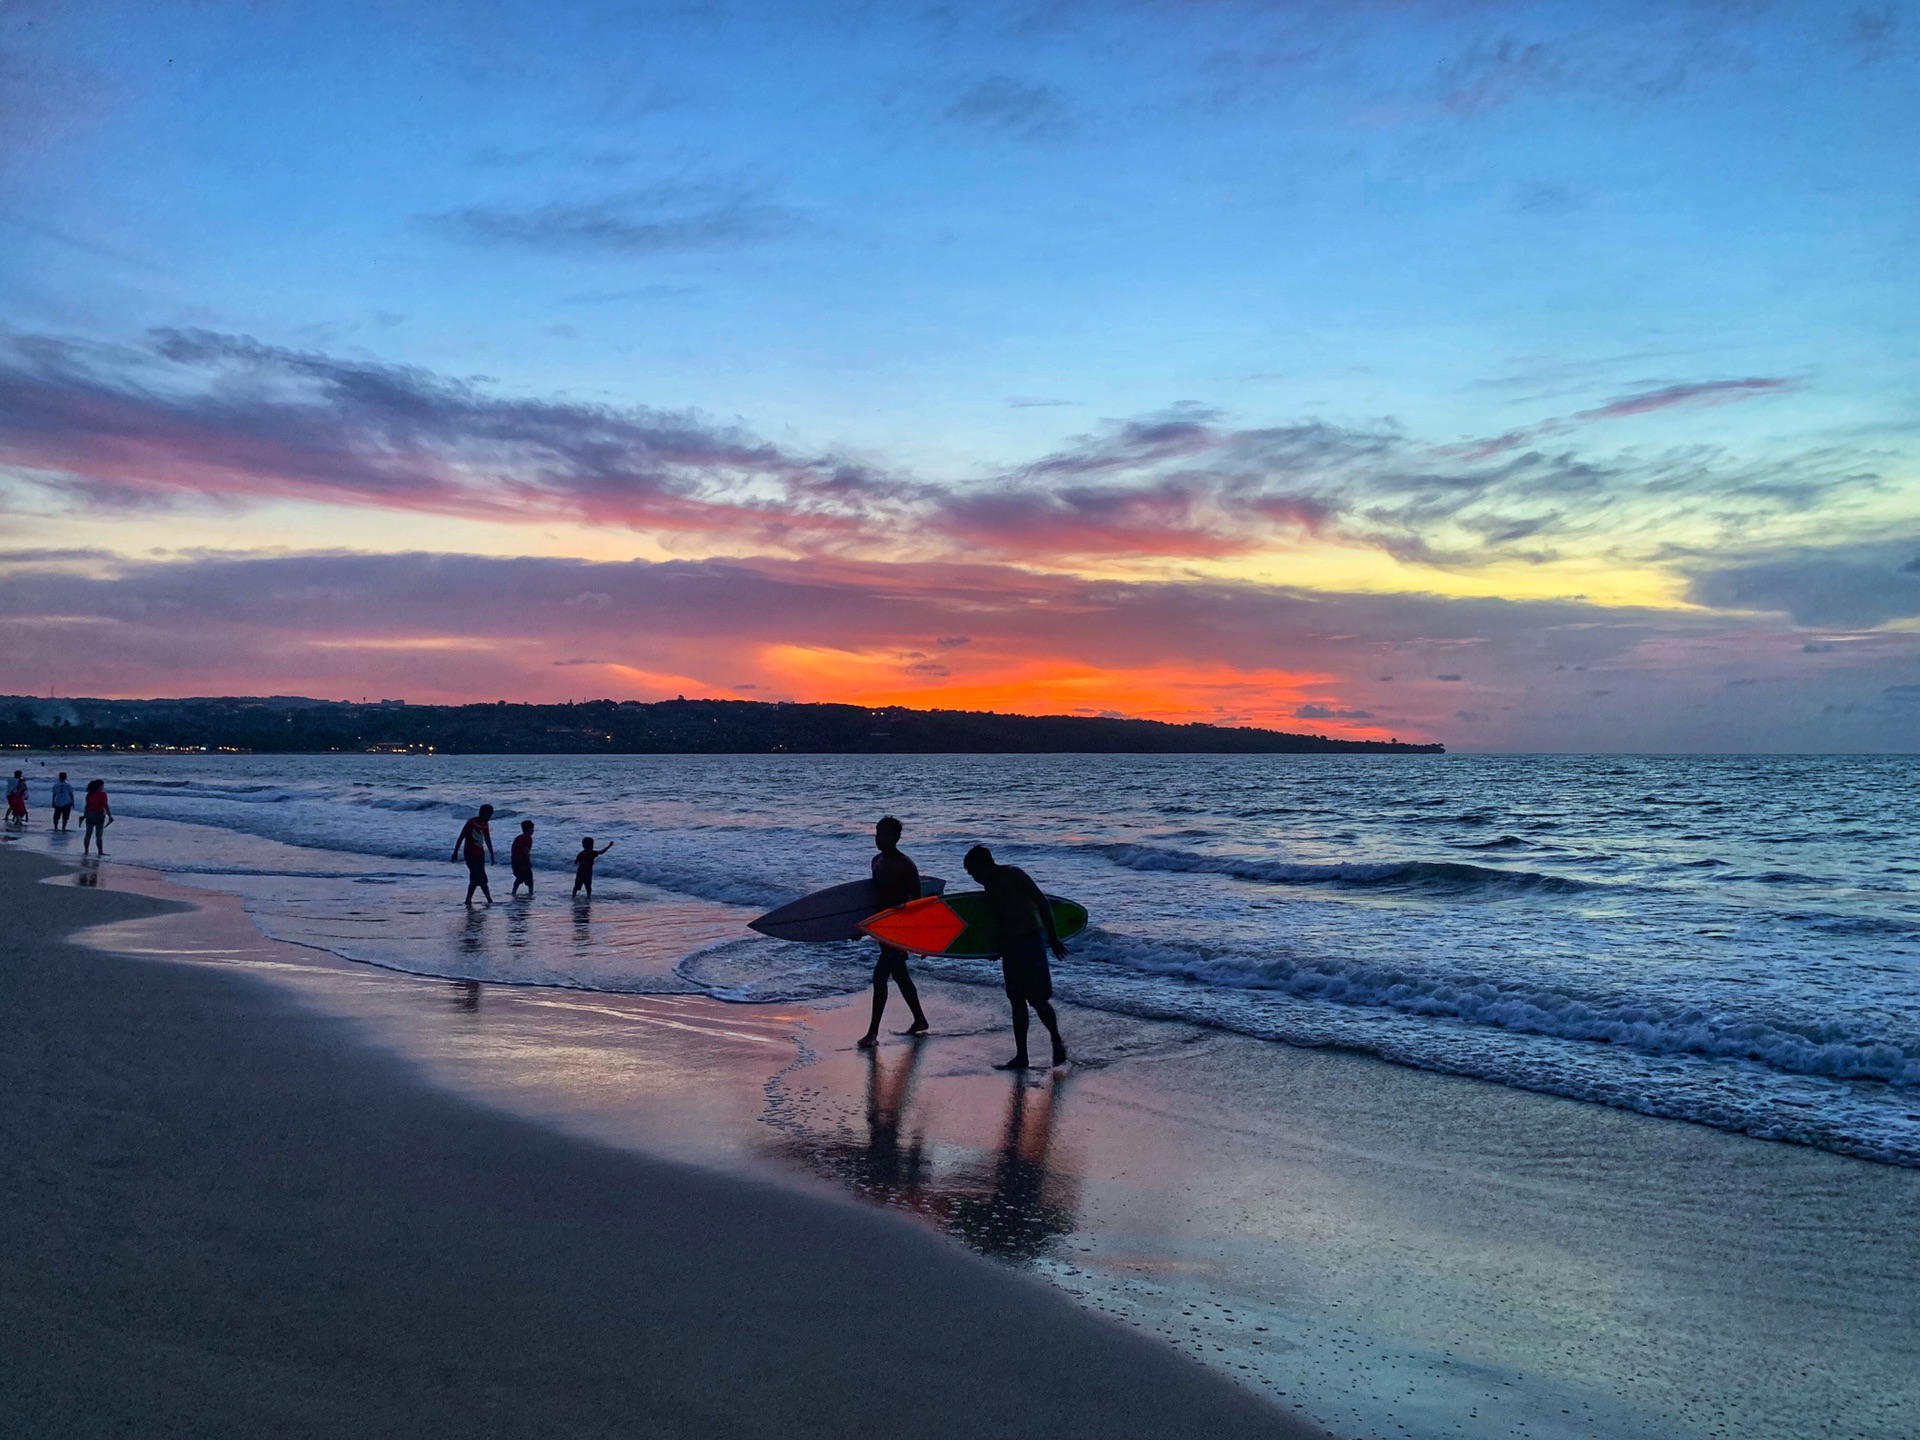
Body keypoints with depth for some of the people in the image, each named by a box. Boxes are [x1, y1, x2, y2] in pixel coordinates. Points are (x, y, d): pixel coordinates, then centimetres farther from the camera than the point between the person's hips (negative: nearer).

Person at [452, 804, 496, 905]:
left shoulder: (485, 825, 9)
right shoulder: (471, 823, -12)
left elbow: (488, 840, 18)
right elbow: (461, 837, -11)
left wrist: (492, 854, 17)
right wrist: (455, 852, -12)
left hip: (480, 854, 8)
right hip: (470, 854, -8)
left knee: (475, 878, 8)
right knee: (481, 878, -11)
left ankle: (468, 900, 14)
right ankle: (489, 900, -12)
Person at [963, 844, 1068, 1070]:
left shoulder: (1014, 875, -14)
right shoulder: (991, 884, 9)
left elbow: (1043, 903, -16)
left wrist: (1053, 939, -16)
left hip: (1030, 943, -8)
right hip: (1010, 946, 8)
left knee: (1038, 1000, -3)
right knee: (1017, 1001, 9)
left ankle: (1057, 1042, 19)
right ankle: (1021, 1056, 13)